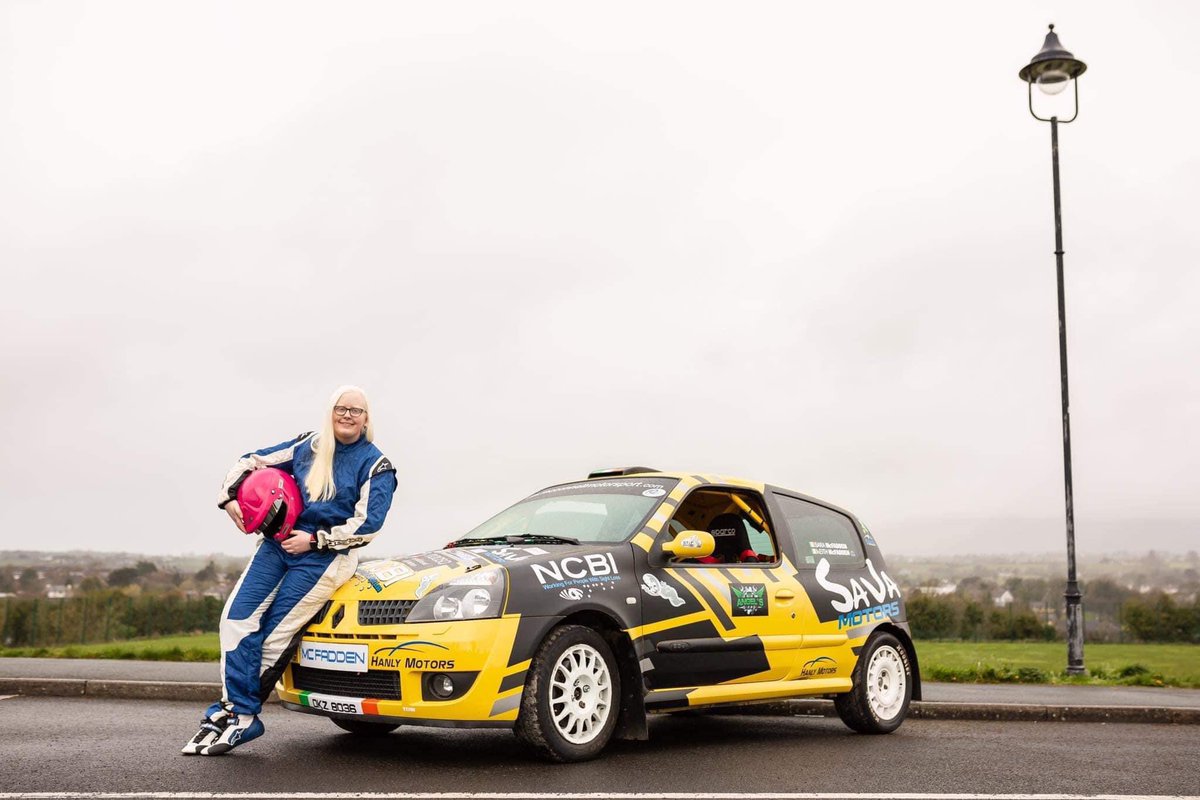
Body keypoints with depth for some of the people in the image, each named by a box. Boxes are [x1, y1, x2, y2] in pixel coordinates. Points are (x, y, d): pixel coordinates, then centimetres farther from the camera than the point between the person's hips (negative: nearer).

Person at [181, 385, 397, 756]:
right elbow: (251, 462, 20)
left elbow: (367, 525, -7)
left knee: (276, 634, -12)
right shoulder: (309, 446, 13)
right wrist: (229, 497, 3)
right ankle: (239, 714, -12)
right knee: (238, 617, -13)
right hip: (280, 542, 5)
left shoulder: (375, 465, 1)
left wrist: (314, 540, -12)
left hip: (325, 555, -4)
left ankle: (236, 712, -1)